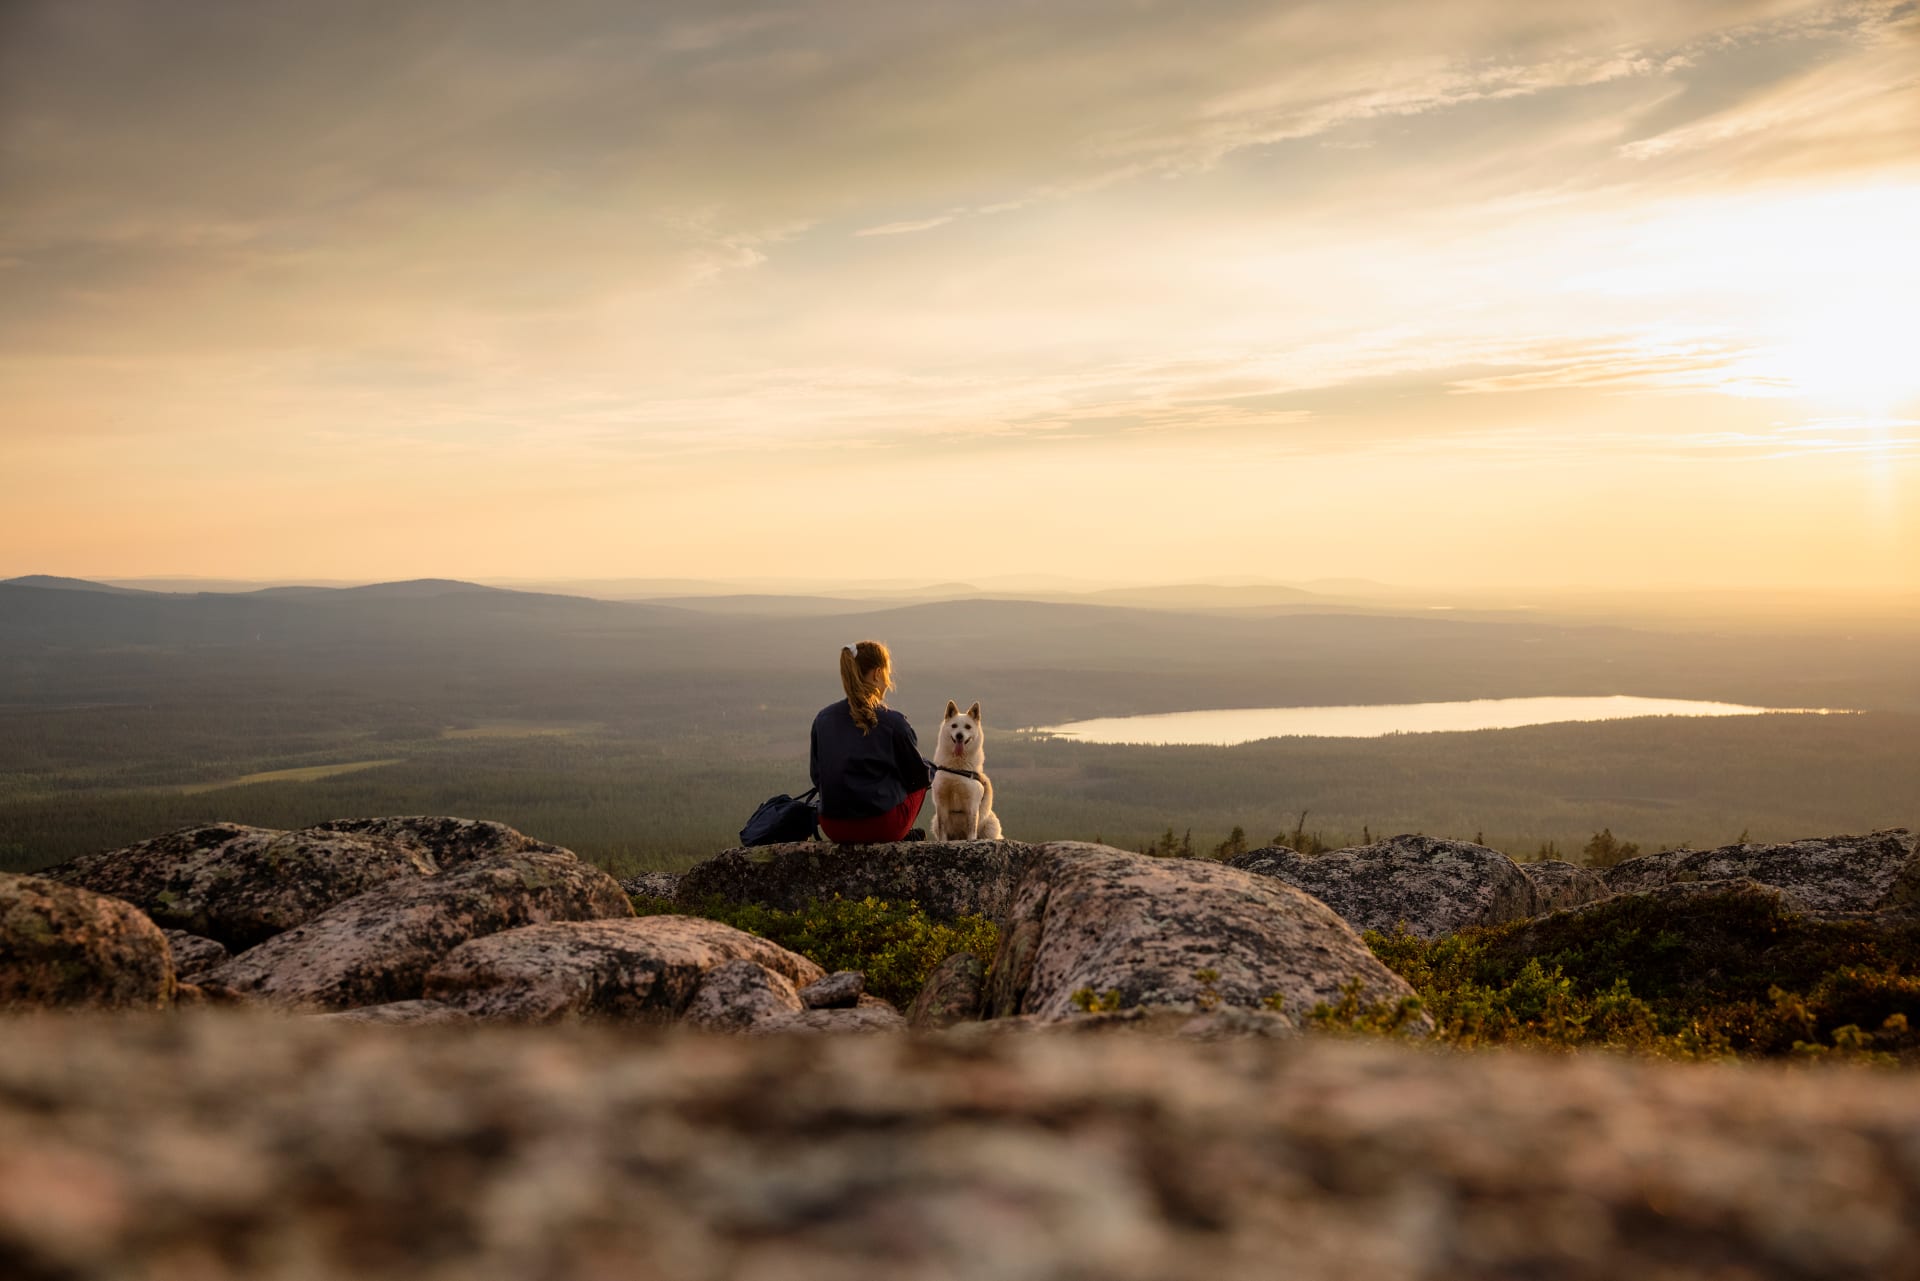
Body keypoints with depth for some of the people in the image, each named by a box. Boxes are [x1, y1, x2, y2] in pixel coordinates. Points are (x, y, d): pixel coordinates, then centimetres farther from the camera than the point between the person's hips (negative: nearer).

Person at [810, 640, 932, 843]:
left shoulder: (822, 718, 2)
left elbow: (816, 776, 10)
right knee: (919, 783, 26)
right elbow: (920, 775, 1)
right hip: (881, 825, -5)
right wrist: (931, 770, 24)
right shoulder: (892, 722, -11)